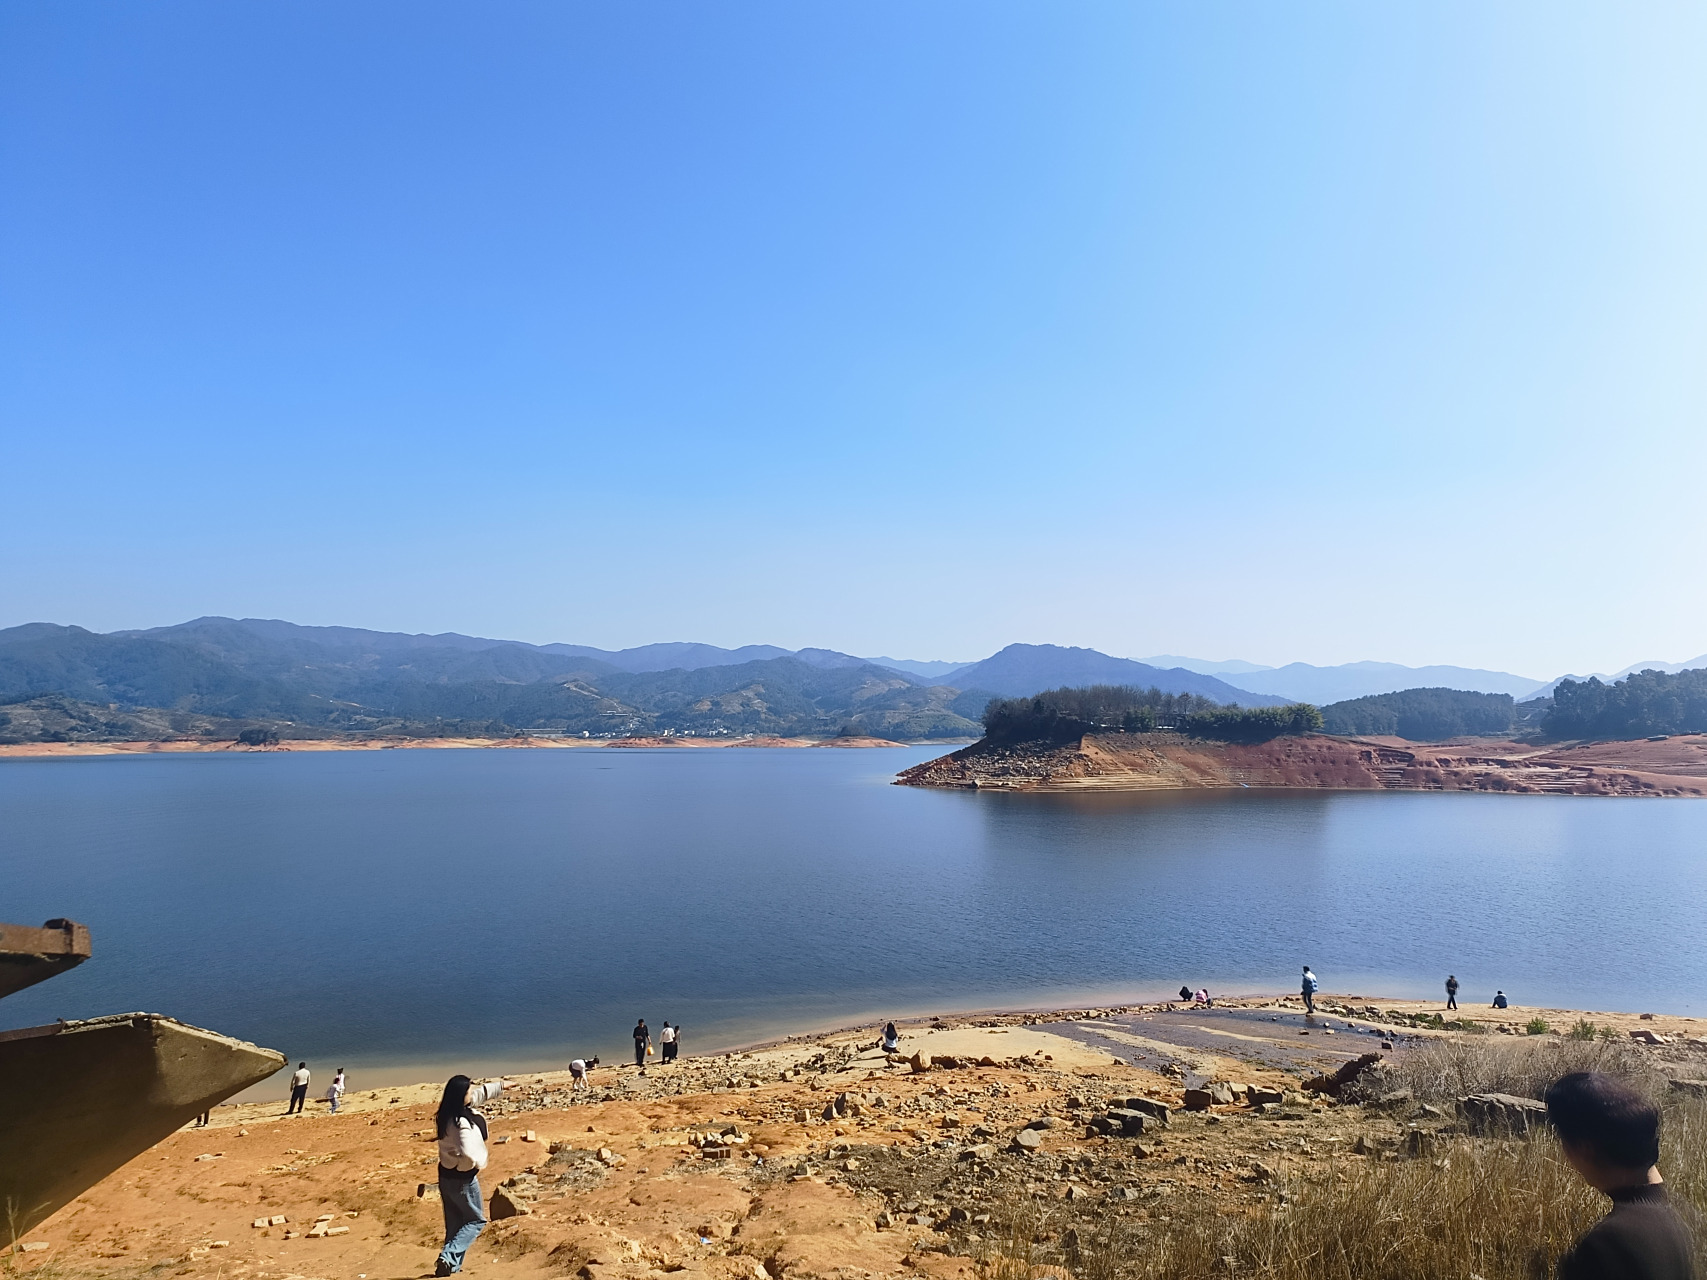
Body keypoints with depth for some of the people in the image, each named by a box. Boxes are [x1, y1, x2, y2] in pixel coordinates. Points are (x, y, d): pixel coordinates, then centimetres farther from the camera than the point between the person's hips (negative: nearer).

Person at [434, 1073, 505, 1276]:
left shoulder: (447, 1113, -2)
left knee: (455, 1222, 19)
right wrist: (479, 1163, -18)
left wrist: (502, 1085, 22)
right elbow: (469, 1154, -40)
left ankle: (451, 1265, 25)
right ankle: (449, 1258, -3)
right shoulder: (462, 1123, -30)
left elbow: (480, 1093, 11)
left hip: (446, 1174, 8)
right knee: (476, 1220, 9)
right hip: (462, 1178, -8)